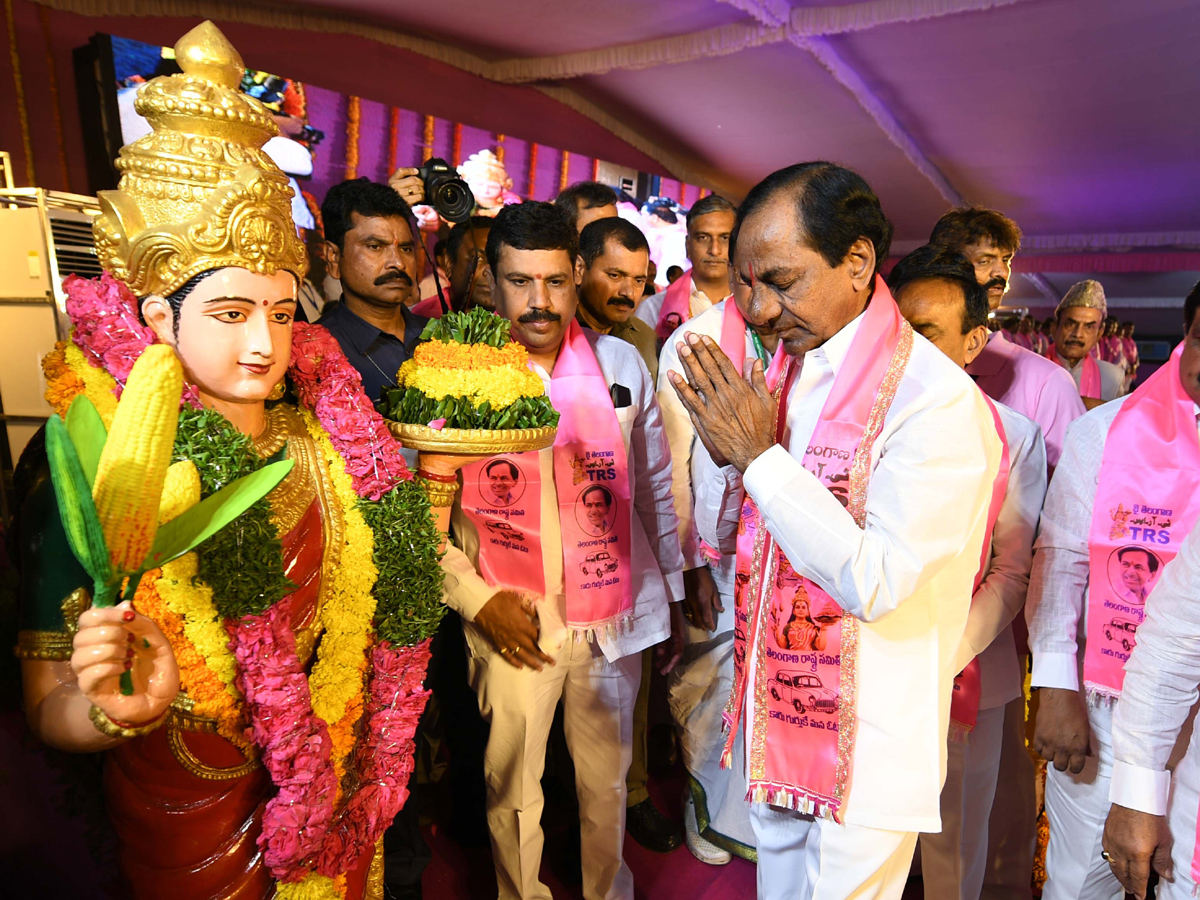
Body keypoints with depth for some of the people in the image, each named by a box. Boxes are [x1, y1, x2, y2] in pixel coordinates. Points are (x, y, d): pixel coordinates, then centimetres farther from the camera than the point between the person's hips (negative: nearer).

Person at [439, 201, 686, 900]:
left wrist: (673, 596, 9)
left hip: (615, 620, 2)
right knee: (512, 789, 14)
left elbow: (657, 486, 6)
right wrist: (476, 597, -9)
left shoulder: (621, 363, 0)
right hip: (512, 625, -1)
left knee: (607, 783, 18)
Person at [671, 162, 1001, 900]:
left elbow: (874, 582, -26)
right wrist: (729, 453, -12)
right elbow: (732, 544, 8)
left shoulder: (938, 399, -20)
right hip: (779, 727, 7)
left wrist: (759, 454, -24)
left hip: (868, 755, -6)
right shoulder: (786, 372, 2)